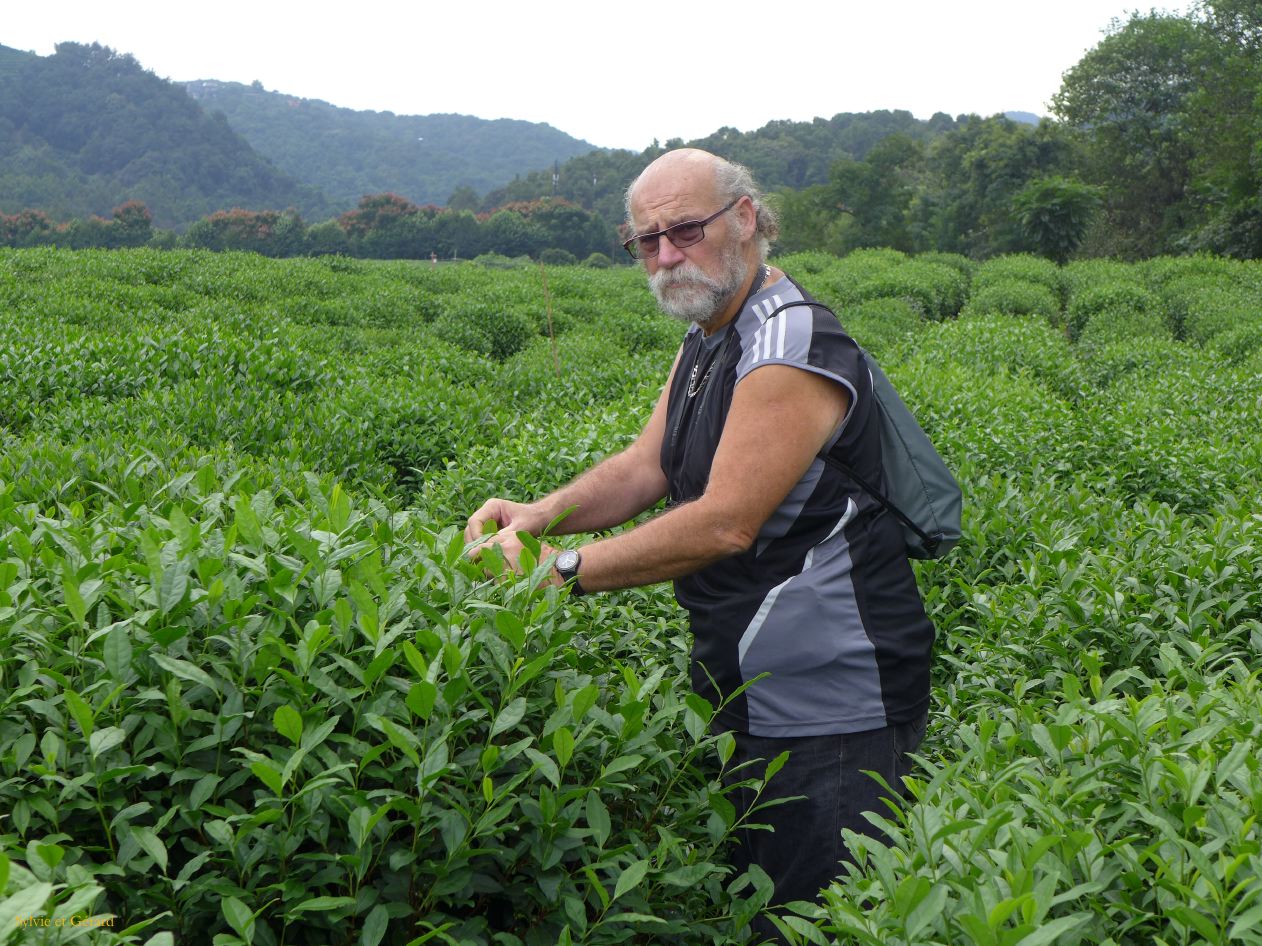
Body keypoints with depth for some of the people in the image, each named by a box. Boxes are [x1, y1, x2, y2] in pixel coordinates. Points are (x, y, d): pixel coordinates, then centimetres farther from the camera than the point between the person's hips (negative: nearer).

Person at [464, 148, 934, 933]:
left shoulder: (791, 347, -21)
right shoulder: (709, 340, 12)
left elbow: (726, 522, -26)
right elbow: (647, 466, 9)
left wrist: (565, 570, -23)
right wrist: (537, 514, -8)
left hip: (831, 701, -10)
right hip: (755, 686, 10)